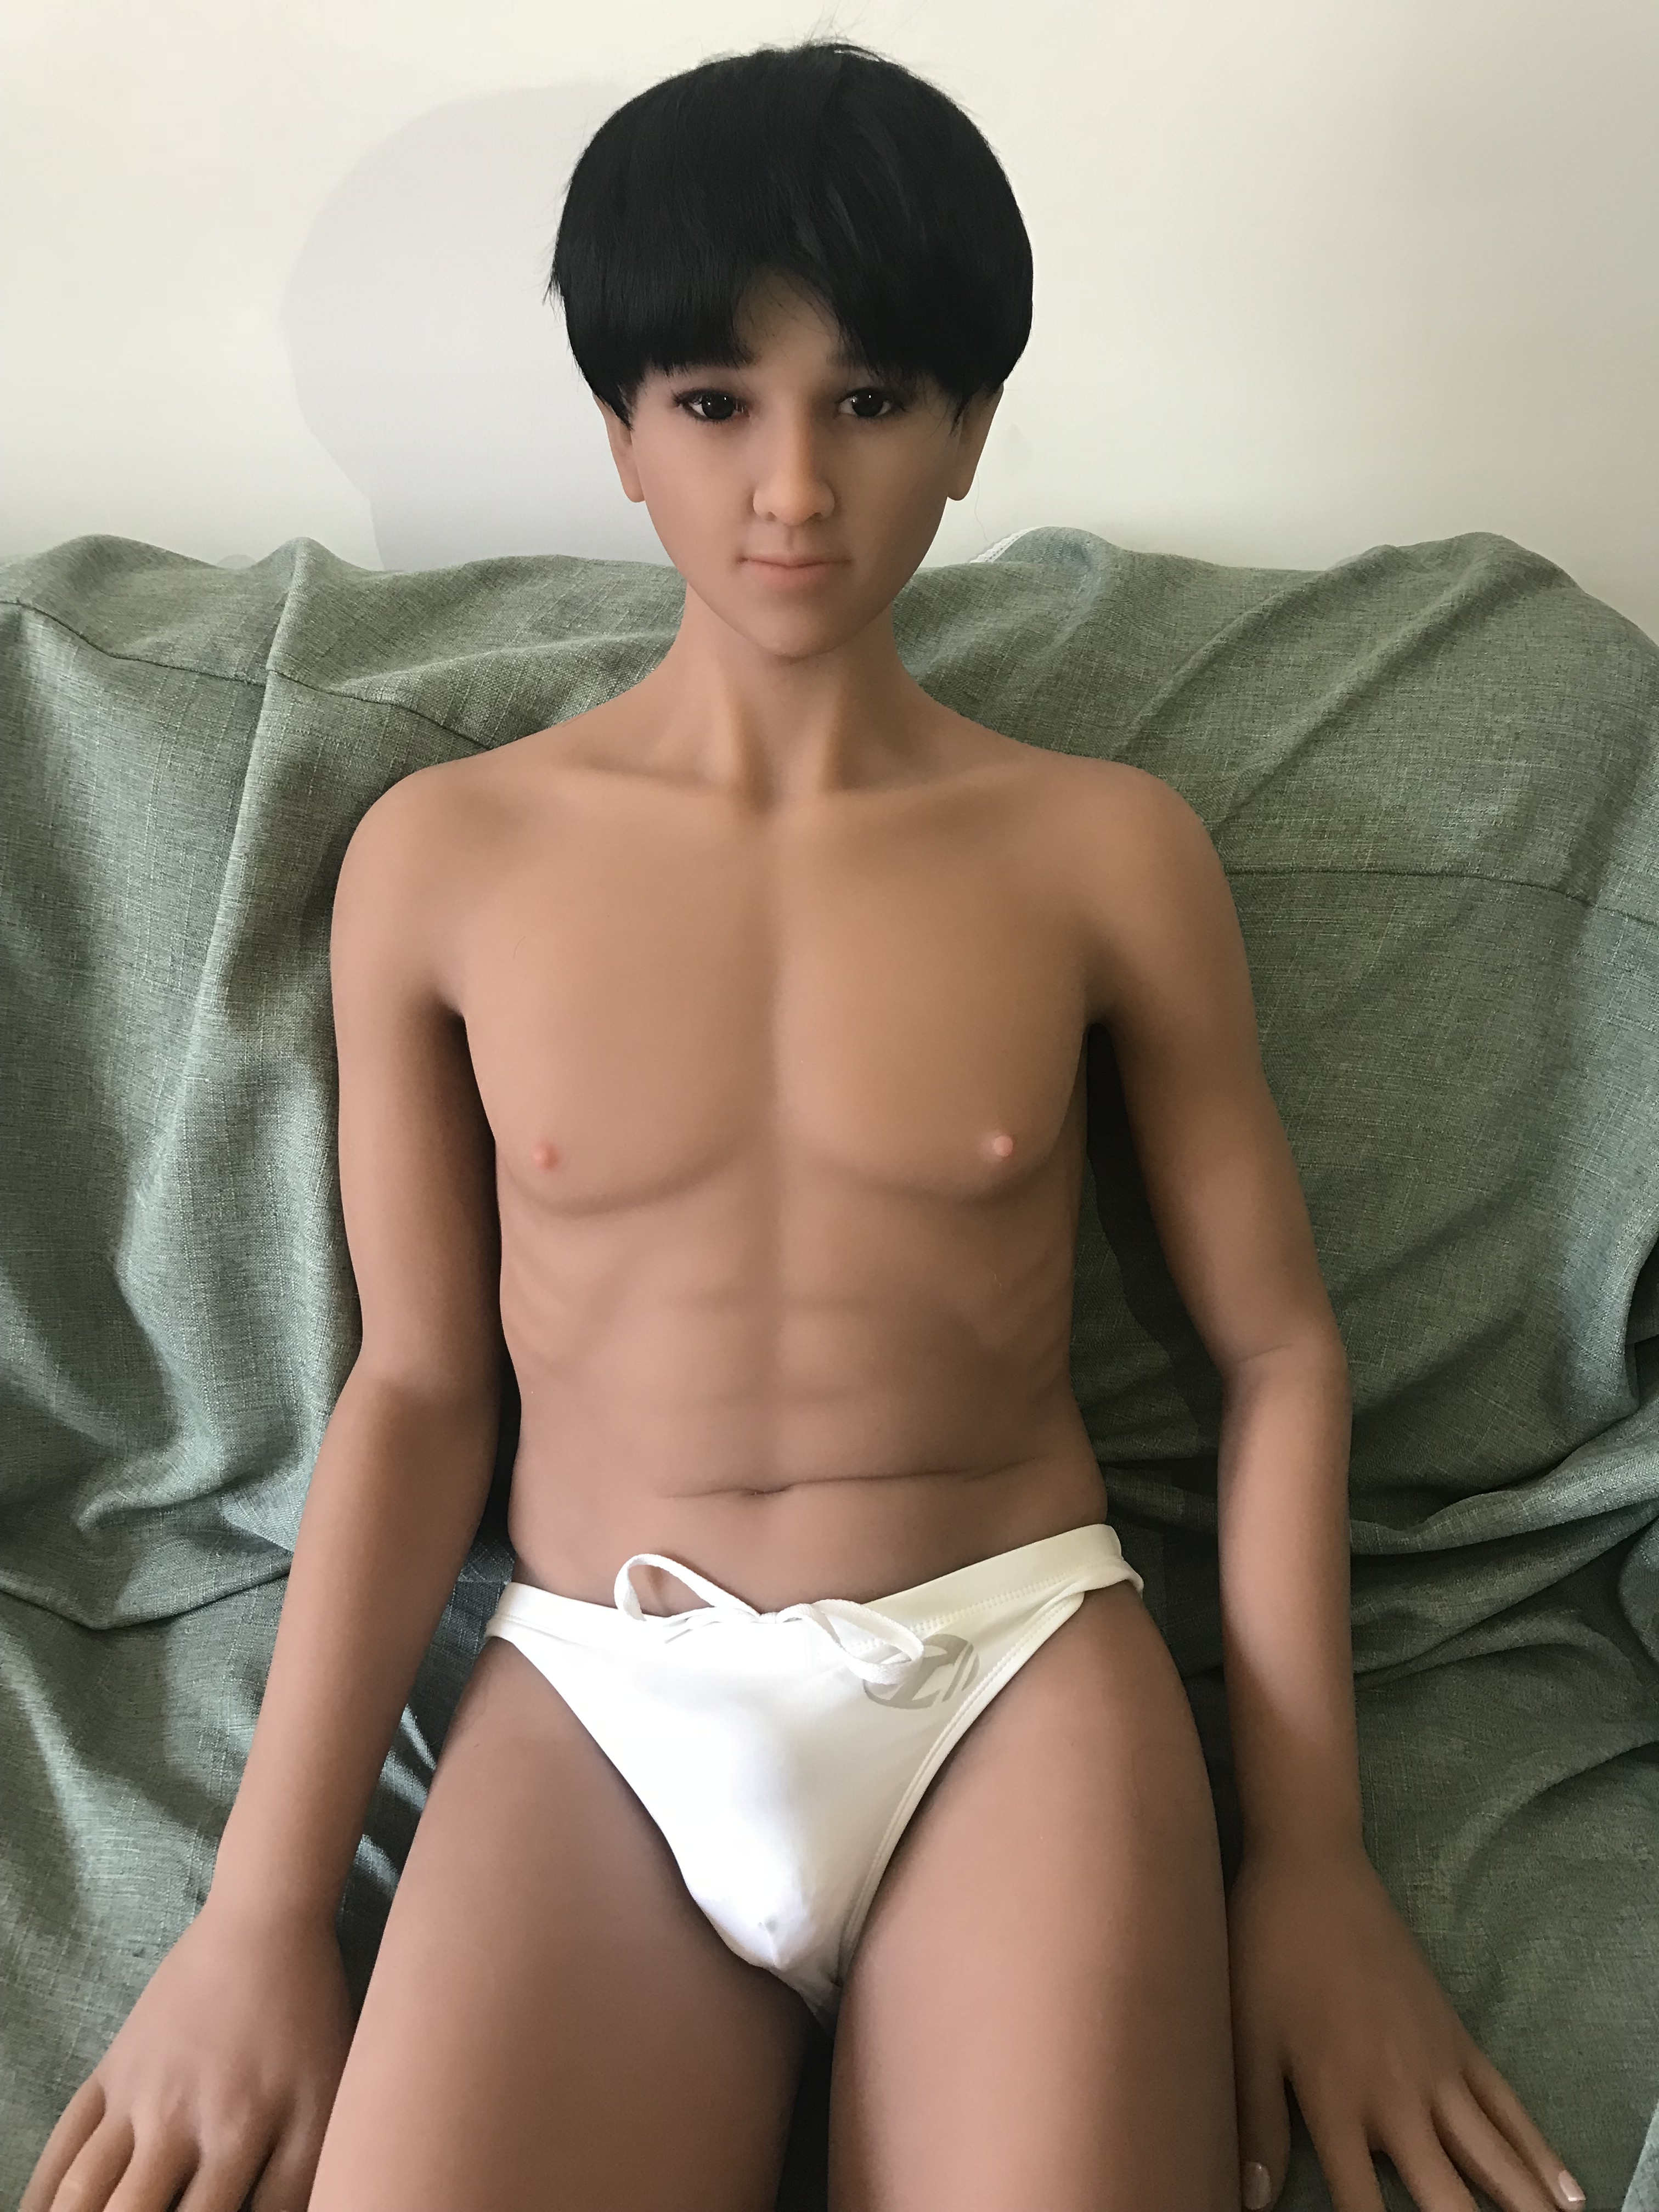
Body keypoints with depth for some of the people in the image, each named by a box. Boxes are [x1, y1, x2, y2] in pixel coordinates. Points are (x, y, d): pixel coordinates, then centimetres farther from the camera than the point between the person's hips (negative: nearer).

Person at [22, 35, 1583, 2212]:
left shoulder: (1109, 848, 1)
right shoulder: (441, 855, 1)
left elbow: (1278, 1340, 5)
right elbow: (417, 1383, 3)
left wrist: (1310, 1858, 1)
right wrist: (262, 1904, -1)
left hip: (1019, 1656, 0)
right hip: (597, 1690, 1)